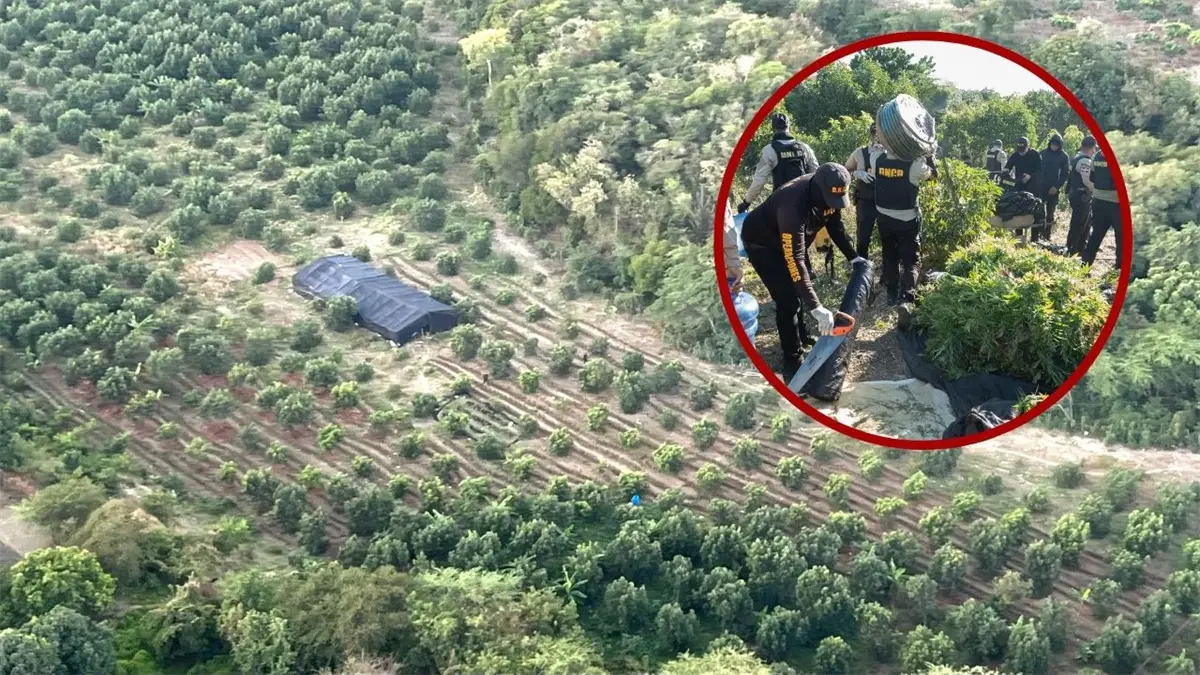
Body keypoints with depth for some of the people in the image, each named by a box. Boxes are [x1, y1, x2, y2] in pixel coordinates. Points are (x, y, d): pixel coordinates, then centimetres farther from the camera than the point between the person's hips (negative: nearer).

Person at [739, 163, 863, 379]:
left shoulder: (828, 194, -20)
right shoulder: (794, 205, -43)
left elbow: (835, 226, 3)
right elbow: (794, 260, -44)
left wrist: (853, 257, 2)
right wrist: (816, 307, -47)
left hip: (788, 239, 8)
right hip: (761, 242, -8)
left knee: (800, 288, 21)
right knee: (787, 298, -12)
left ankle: (801, 336, 43)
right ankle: (792, 360, 0)